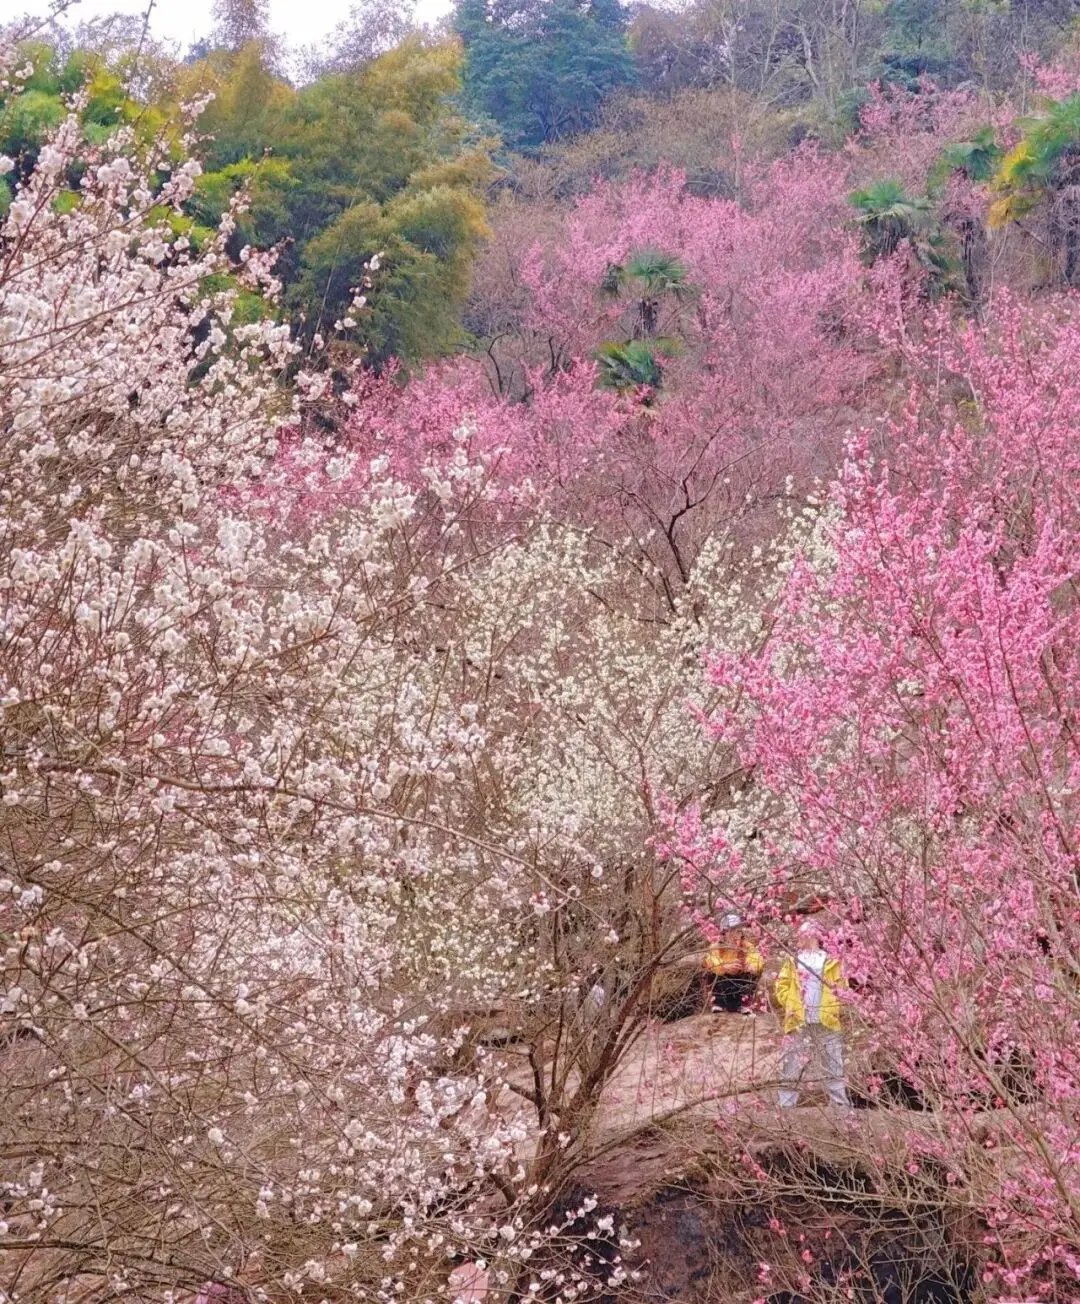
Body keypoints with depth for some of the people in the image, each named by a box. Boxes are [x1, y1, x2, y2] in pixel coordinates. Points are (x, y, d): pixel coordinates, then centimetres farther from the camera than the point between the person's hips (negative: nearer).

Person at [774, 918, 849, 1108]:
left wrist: (834, 1007, -9)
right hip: (799, 1021, 1)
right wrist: (789, 1004, -7)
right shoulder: (793, 961, 14)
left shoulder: (831, 961, 10)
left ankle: (840, 1104, 3)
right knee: (791, 1065, -1)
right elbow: (782, 985, 9)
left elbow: (840, 987, 6)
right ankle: (786, 1105, 0)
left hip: (826, 1020, -1)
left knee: (833, 1065, 0)